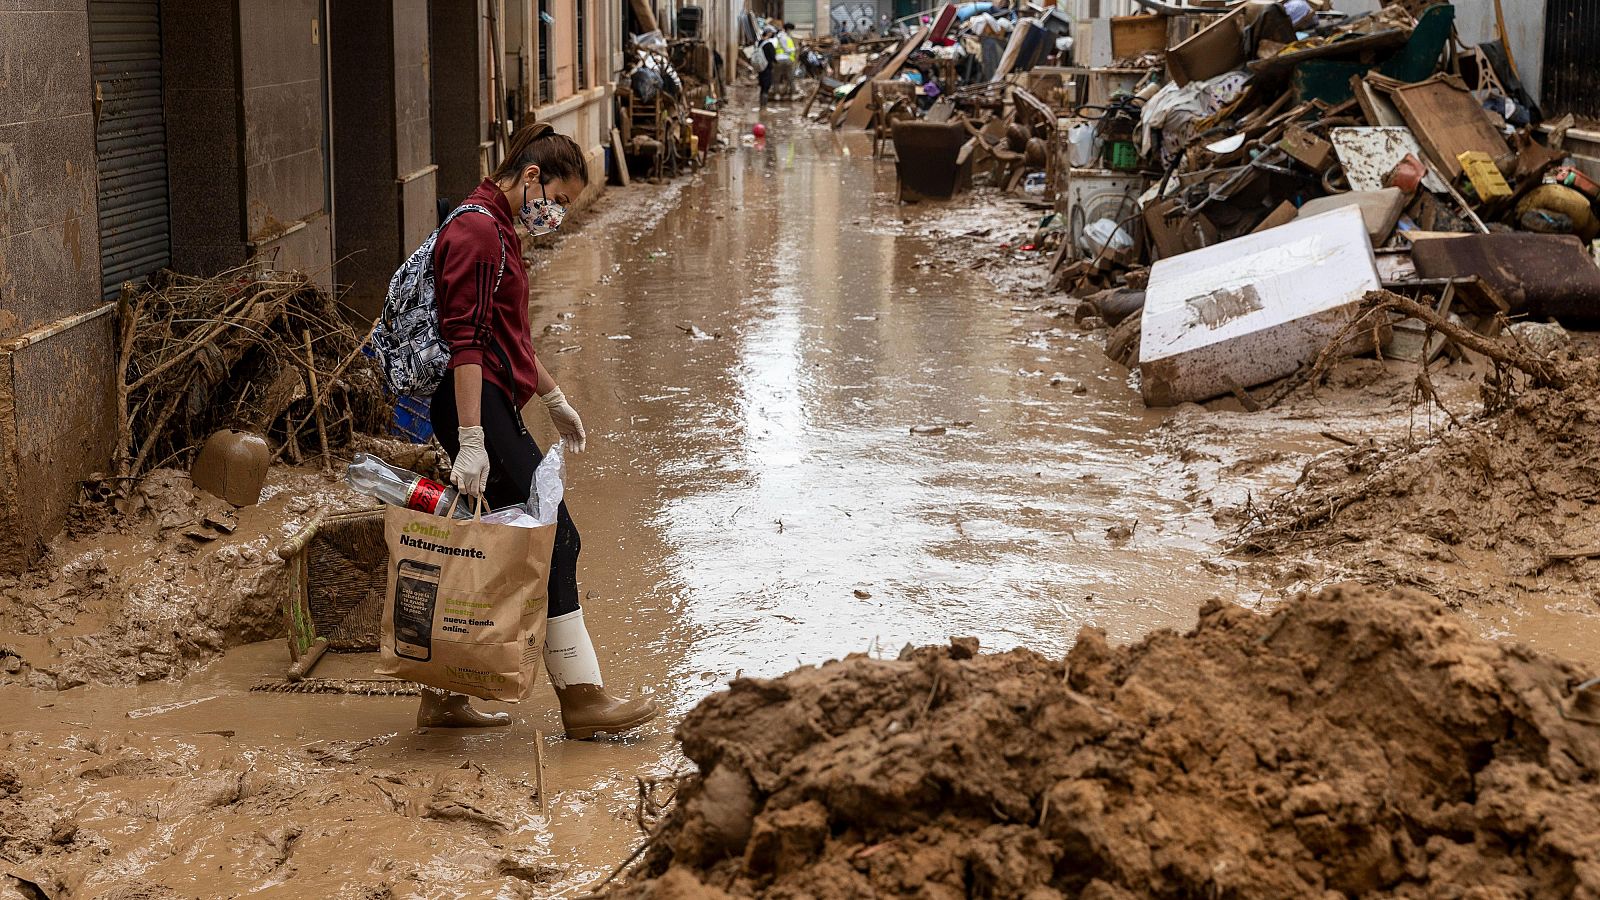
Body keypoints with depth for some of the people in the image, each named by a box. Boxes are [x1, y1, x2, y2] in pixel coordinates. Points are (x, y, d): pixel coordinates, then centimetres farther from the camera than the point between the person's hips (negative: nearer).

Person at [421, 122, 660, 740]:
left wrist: (555, 399, 33)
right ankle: (582, 699, -2)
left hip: (493, 405, 11)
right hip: (476, 407, -11)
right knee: (553, 540, -7)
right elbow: (465, 343, -21)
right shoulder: (478, 233, -15)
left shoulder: (496, 230, 18)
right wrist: (471, 443, -25)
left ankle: (443, 697, 16)